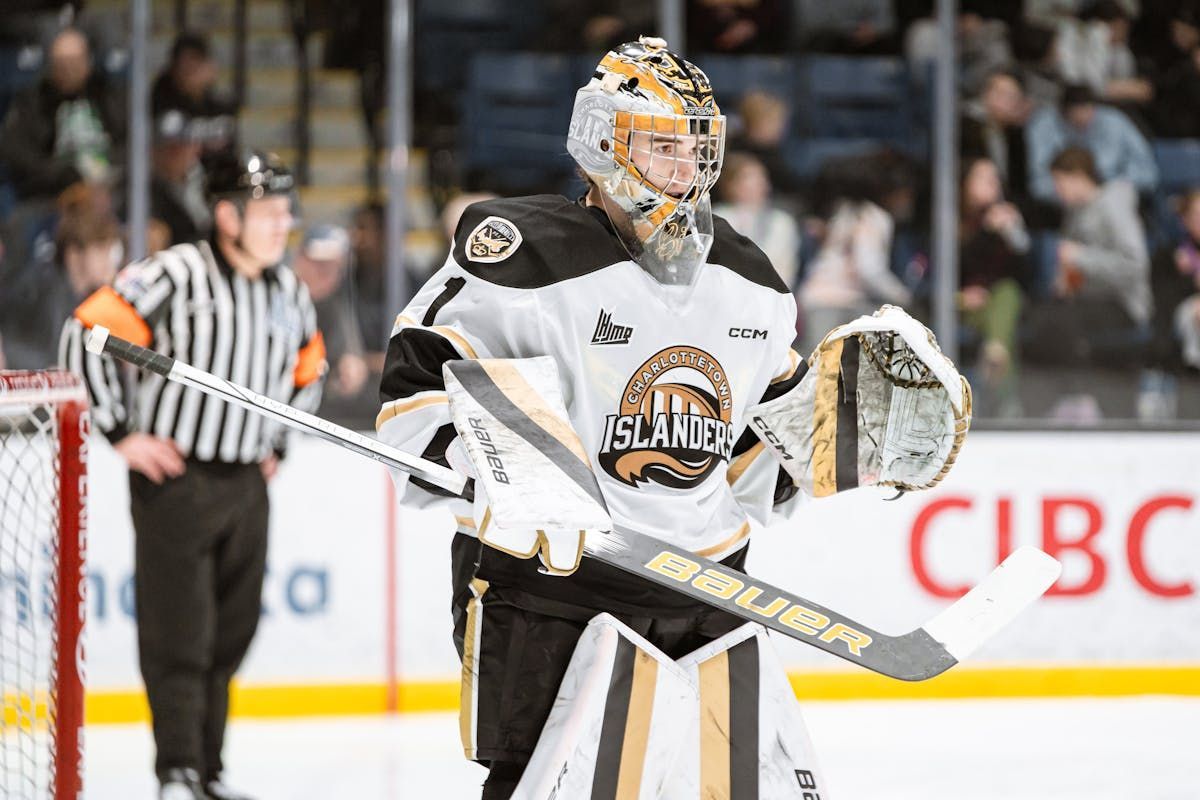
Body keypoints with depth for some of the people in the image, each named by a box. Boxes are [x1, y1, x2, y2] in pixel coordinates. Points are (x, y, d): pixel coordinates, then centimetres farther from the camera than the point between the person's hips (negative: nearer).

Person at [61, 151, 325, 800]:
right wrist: (121, 433, -12)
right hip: (173, 477, -6)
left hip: (246, 485, 6)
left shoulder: (288, 291, 7)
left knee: (230, 633, 10)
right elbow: (87, 335, -15)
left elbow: (308, 369, 26)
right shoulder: (176, 275, -15)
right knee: (178, 632, -6)